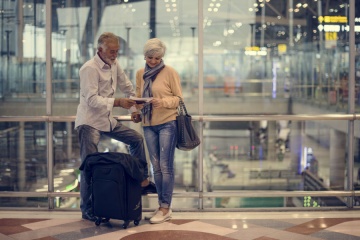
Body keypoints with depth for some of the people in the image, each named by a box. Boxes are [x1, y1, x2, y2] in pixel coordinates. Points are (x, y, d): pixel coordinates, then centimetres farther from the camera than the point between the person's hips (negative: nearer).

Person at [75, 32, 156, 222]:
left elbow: (127, 88, 16)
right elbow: (92, 100, -26)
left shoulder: (114, 64, 6)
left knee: (137, 139, 12)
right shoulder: (89, 69, -18)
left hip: (108, 120, 8)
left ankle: (143, 181, 23)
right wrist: (118, 103, -35)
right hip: (90, 122, -8)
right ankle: (87, 209, 3)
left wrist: (134, 110, 7)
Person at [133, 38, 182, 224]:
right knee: (156, 166, 9)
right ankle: (161, 205, 18)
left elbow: (178, 98, -5)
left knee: (166, 166, -4)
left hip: (167, 123, -5)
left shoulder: (170, 72, -5)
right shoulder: (140, 73, 10)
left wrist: (162, 102, -21)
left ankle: (166, 208, 3)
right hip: (148, 124, 5)